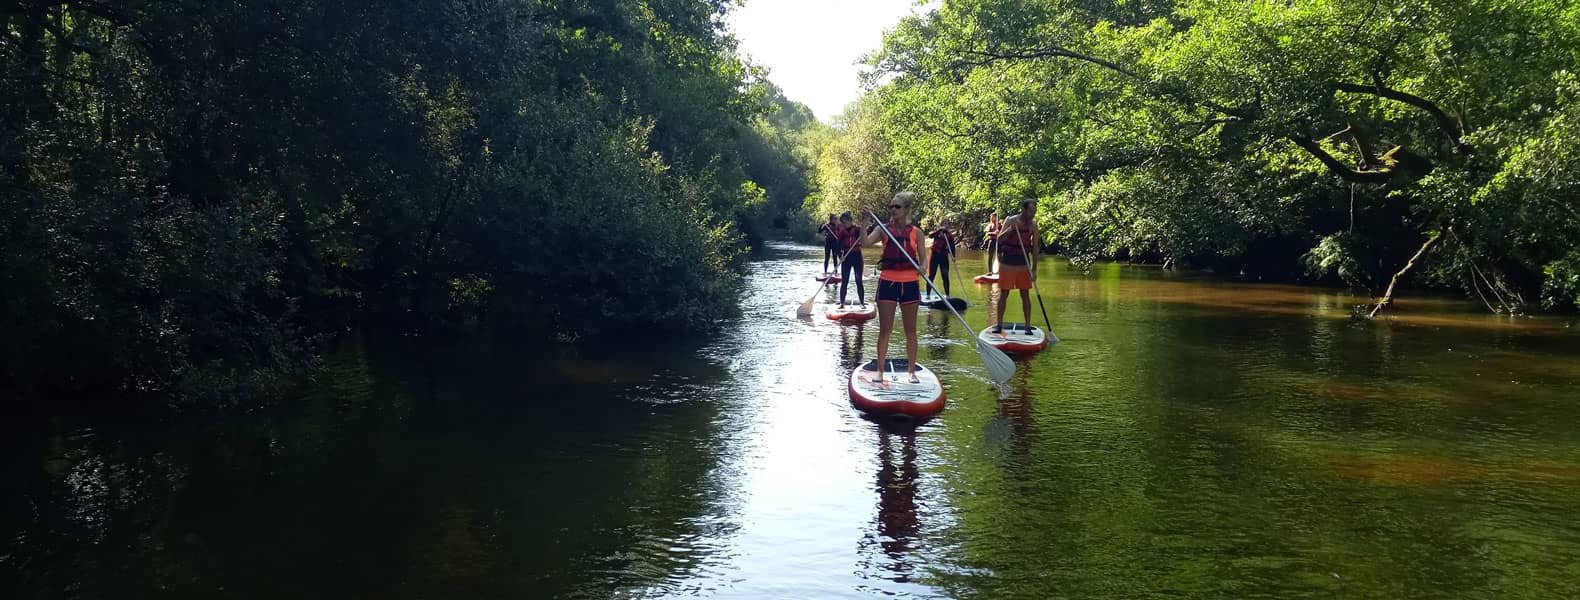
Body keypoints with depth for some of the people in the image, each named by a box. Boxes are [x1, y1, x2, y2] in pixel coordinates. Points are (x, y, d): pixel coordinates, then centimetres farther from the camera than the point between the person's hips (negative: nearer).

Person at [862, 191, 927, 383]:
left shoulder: (916, 232, 2)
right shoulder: (883, 229, 1)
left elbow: (923, 258, 4)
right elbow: (865, 242, -14)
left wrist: (922, 268, -17)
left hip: (909, 283, 1)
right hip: (888, 282, 0)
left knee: (910, 330, 7)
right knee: (884, 330, 1)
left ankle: (911, 370, 16)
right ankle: (880, 370, 8)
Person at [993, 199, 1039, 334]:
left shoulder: (1033, 225, -1)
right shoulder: (1010, 221, -7)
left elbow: (1035, 248, 2)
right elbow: (999, 239, -11)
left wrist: (1034, 269, -1)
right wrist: (1010, 229, -28)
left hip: (1023, 264, 2)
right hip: (1007, 263, -2)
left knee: (1025, 295, 3)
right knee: (1003, 294, 2)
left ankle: (1028, 326, 8)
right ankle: (999, 325, 10)